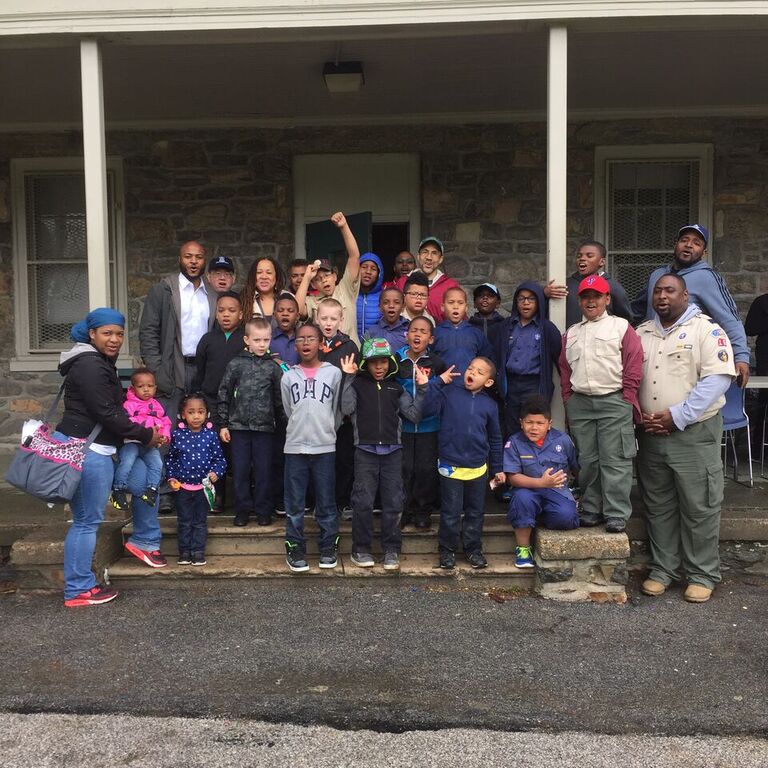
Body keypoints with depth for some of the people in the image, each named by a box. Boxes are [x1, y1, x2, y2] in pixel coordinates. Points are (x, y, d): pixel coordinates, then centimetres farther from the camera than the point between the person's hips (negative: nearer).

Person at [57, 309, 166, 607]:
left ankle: (144, 541, 30)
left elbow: (112, 408, 21)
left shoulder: (101, 363, 18)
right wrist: (145, 435, -9)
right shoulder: (90, 365, -15)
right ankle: (78, 591, 8)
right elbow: (107, 413, -19)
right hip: (85, 451, -10)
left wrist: (147, 432, 11)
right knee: (87, 521, -3)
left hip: (102, 449, 10)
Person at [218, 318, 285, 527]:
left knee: (263, 470, 4)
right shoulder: (235, 364, 0)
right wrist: (223, 424, 1)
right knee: (240, 470, 6)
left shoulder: (273, 367, 2)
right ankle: (242, 510, 18)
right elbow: (224, 395, 3)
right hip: (239, 425, 0)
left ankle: (263, 510, 16)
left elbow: (279, 399, 6)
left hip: (264, 426, 0)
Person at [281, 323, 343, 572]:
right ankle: (295, 548, 14)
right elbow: (288, 411, 13)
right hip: (295, 447, 1)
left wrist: (325, 431, 9)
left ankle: (329, 547, 18)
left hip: (325, 447, -1)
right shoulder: (288, 377, 7)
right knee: (294, 503, 5)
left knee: (326, 502, 6)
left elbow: (337, 410, 7)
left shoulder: (333, 373, 2)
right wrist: (301, 431, 11)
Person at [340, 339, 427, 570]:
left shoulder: (396, 388, 14)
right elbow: (347, 409, -10)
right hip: (365, 450, -2)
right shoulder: (358, 384, 6)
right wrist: (348, 378, -11)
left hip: (392, 450, 2)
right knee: (363, 501, -2)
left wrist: (422, 389, 0)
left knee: (393, 502, 3)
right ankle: (361, 549, 11)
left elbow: (413, 414, 8)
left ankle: (391, 550, 13)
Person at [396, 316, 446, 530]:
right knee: (404, 468, 5)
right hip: (402, 424, 0)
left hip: (429, 425, 0)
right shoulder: (396, 361, -3)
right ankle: (404, 510, 20)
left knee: (427, 469, 5)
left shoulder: (437, 363, -4)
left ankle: (423, 512, 21)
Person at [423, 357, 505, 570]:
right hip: (450, 466, -3)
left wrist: (497, 469, 14)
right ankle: (447, 550, 21)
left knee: (475, 513, 14)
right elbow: (427, 409, -16)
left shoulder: (490, 404, 5)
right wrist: (438, 382, -15)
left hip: (478, 469, 3)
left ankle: (473, 549, 29)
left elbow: (495, 439, 12)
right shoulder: (449, 393, -2)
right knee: (450, 513, 5)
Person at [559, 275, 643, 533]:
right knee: (586, 460, 8)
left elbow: (633, 368, -2)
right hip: (580, 403, 4)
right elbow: (565, 370, 19)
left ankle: (616, 514, 2)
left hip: (614, 402, -4)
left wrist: (626, 401, -6)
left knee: (615, 461, -5)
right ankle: (591, 509, 18)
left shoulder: (621, 327, 3)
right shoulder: (571, 333, 17)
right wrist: (568, 401, 11)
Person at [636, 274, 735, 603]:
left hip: (694, 433, -5)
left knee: (699, 507, 1)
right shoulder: (641, 333, 12)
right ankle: (662, 569, 24)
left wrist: (677, 416, -17)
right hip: (651, 435, 5)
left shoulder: (706, 329, -5)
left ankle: (702, 575, 14)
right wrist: (638, 415, -4)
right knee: (658, 506, 12)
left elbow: (717, 378, -15)